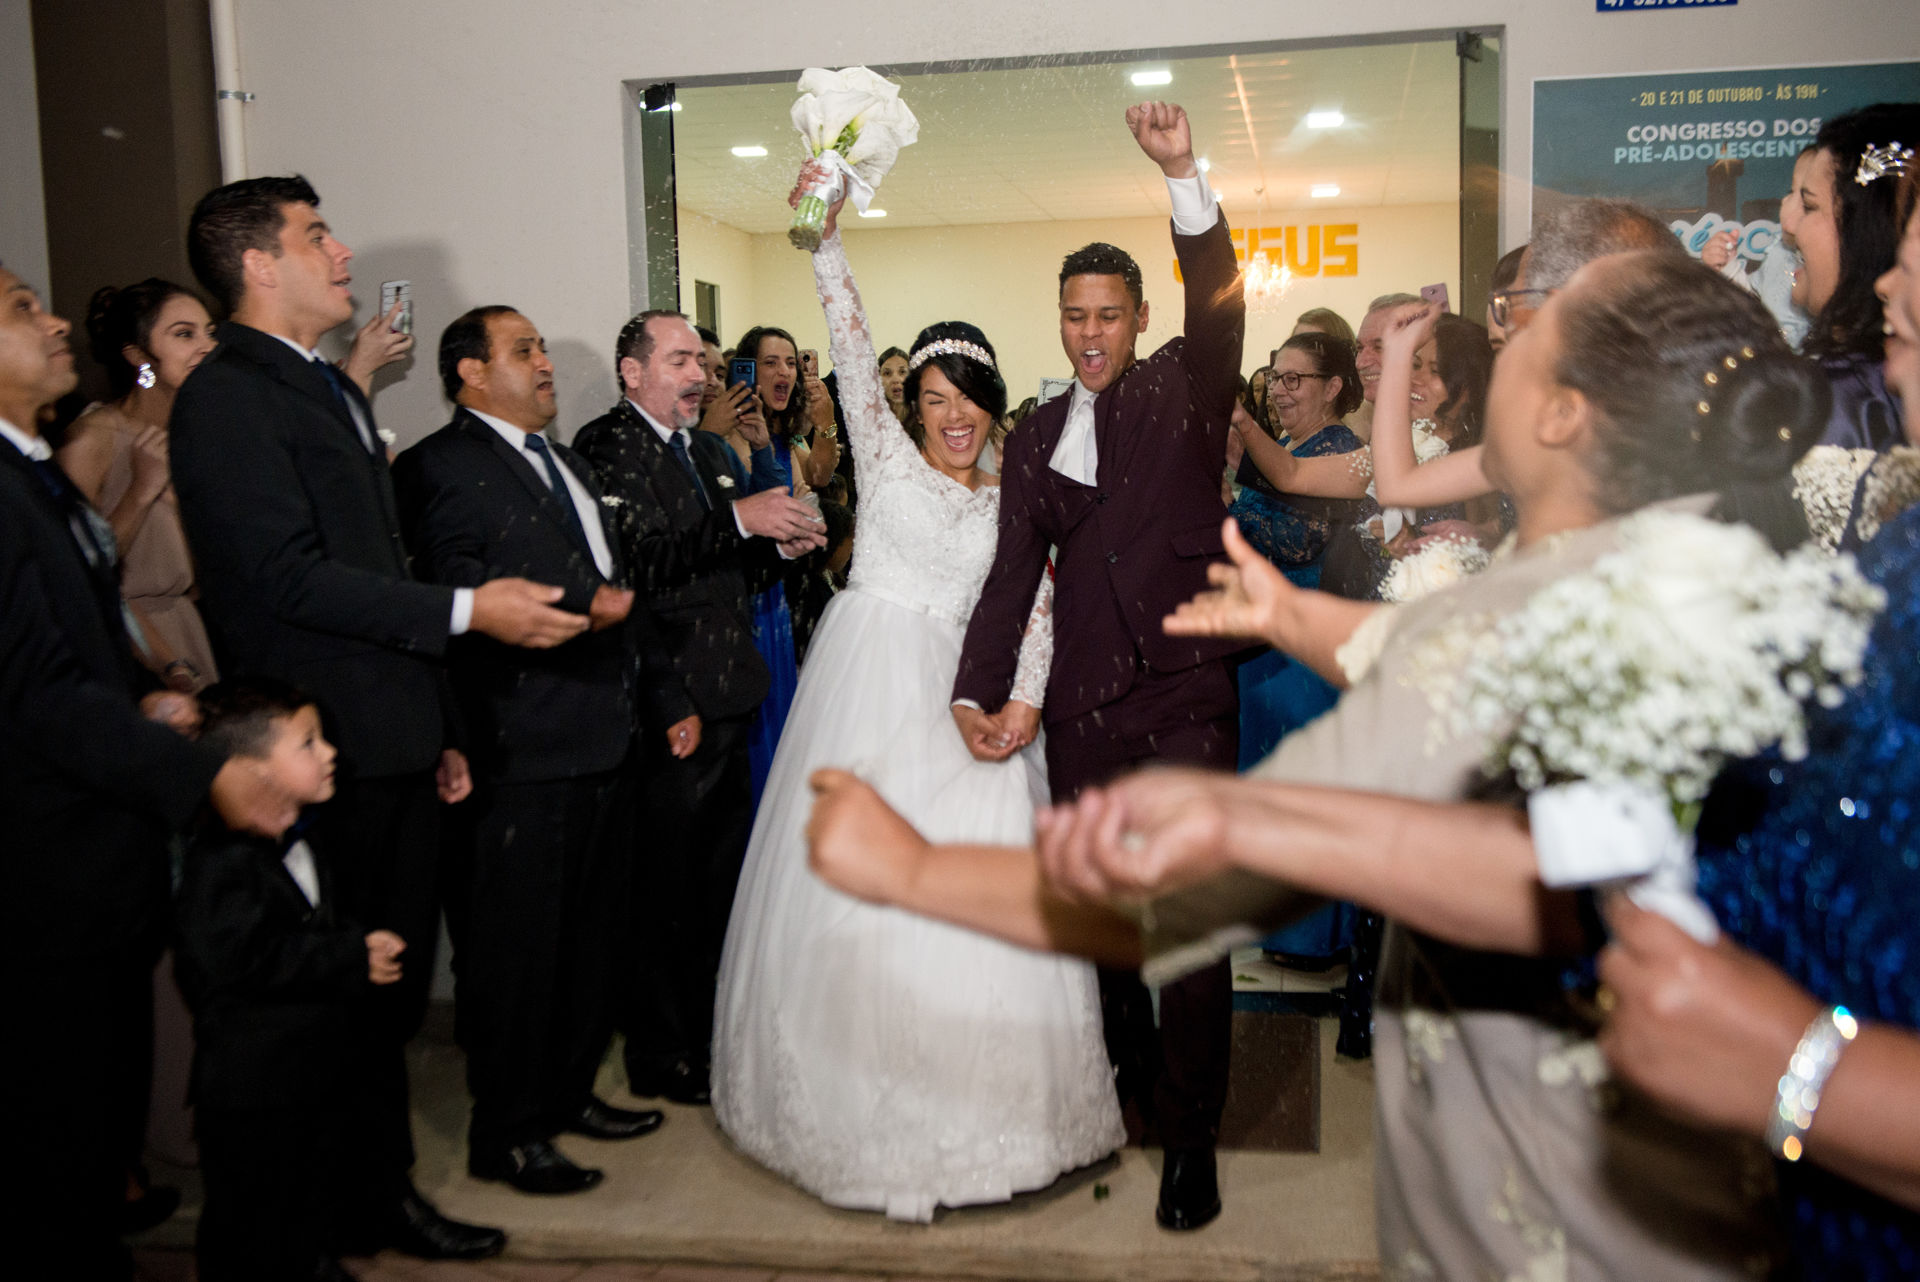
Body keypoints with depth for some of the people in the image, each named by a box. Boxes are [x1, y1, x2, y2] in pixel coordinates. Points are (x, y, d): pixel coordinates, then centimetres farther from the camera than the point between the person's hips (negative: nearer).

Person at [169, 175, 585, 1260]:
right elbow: (292, 578, -19)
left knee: (395, 980, 16)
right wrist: (469, 610, -19)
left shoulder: (333, 389, 19)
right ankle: (370, 1202, 20)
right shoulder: (229, 397, -10)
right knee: (352, 993, 3)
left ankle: (379, 1188, 30)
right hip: (329, 754, -9)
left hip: (393, 745, 9)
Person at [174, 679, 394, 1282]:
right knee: (251, 1216, 6)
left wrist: (365, 944, 0)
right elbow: (243, 960, -30)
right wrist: (354, 959, -25)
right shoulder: (223, 861, -23)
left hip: (316, 1065, 9)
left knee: (316, 1193, 24)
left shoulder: (303, 847, 9)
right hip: (250, 1085, -9)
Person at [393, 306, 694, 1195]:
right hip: (521, 755, -9)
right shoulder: (440, 466, -7)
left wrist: (667, 697, 21)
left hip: (604, 741, 9)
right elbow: (459, 601, -18)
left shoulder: (567, 464, 21)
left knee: (593, 930, 17)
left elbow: (621, 588, 23)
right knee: (516, 944, 2)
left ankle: (570, 1091, 34)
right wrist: (577, 612, -25)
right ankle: (505, 1133, 16)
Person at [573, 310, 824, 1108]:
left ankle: (713, 1035, 33)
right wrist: (738, 520, -26)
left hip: (727, 697, 8)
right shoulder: (604, 448, -8)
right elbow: (635, 561, -22)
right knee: (662, 886, 1)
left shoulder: (713, 452, 19)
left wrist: (782, 543, 4)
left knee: (721, 878, 17)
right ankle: (660, 1056, 16)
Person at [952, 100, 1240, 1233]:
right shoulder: (1035, 439, 13)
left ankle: (1191, 1137, 12)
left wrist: (1185, 178, -31)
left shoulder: (1185, 390, 3)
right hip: (1081, 710, 4)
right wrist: (976, 694, -3)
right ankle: (1130, 1084, 32)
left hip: (1184, 699, -4)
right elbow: (1011, 577, 8)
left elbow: (1219, 304, -18)